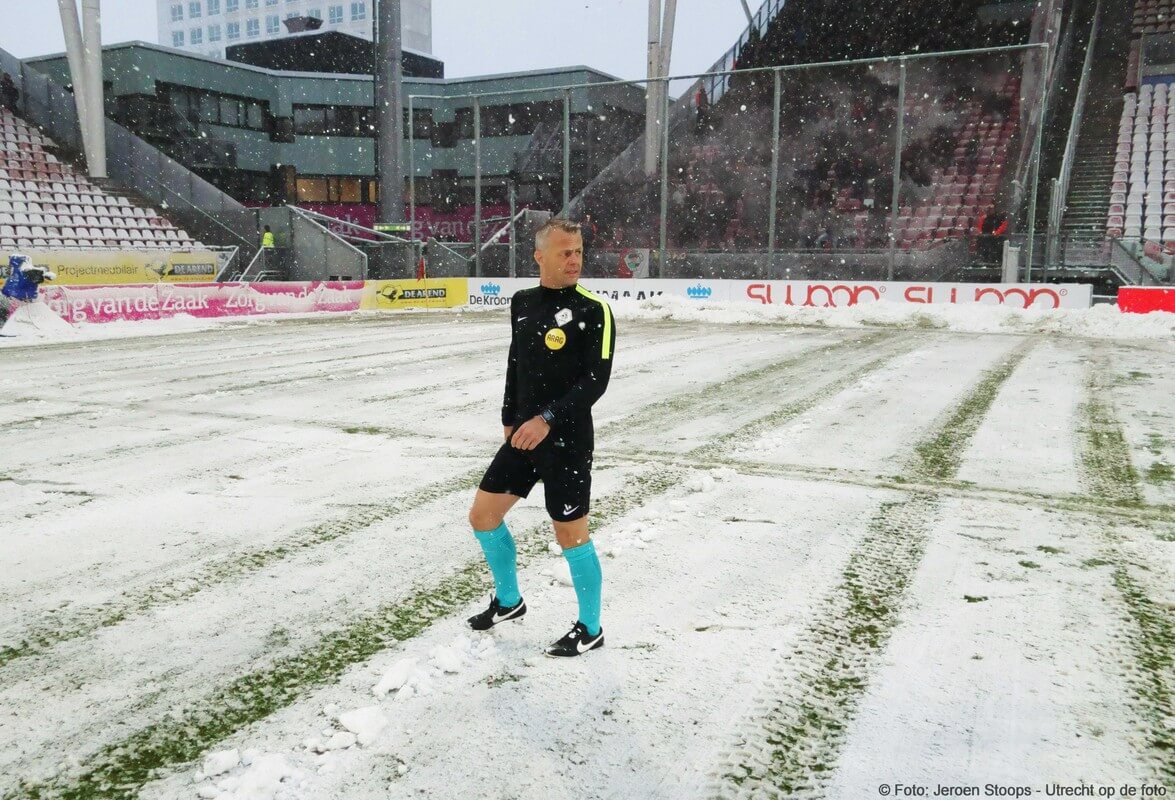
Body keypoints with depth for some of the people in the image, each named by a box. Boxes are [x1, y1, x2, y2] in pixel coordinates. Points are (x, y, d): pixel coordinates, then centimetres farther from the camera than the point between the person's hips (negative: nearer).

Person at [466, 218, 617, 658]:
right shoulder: (522, 303, 7)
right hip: (524, 435, 7)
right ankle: (508, 601, 34)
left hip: (567, 439, -7)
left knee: (571, 534, 1)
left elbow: (596, 378, -18)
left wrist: (548, 419, -25)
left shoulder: (593, 309, -12)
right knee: (483, 514, 12)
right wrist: (510, 419, 15)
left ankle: (590, 629, 21)